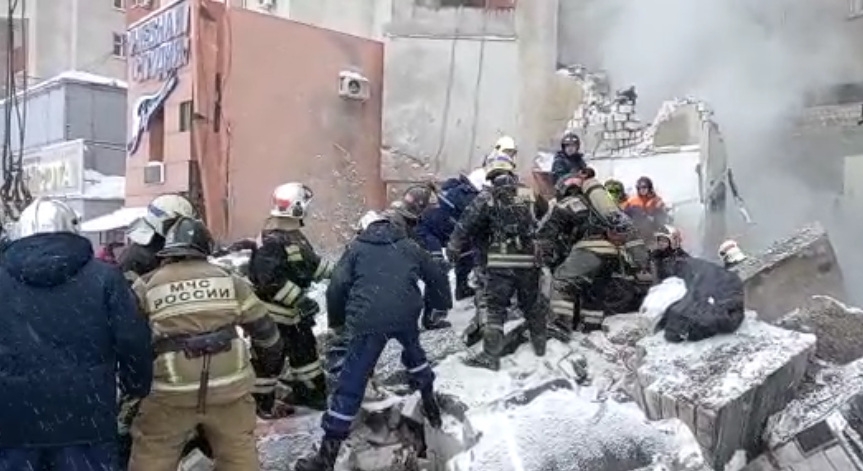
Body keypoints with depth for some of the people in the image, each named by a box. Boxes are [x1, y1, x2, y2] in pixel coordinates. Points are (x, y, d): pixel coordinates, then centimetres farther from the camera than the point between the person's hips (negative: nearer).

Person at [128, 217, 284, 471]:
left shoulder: (147, 286, 3)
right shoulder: (229, 279, 7)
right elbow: (262, 326, 13)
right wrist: (273, 359, 28)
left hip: (172, 391, -1)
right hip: (229, 384, 2)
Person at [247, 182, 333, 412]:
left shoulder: (294, 234, 6)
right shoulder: (272, 240, -26)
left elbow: (310, 261, 18)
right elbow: (271, 280, -31)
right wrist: (300, 299, -29)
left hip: (291, 309, 10)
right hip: (272, 311, -10)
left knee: (305, 347, 19)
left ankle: (309, 392, 33)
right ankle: (262, 401, 17)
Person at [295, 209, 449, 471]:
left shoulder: (357, 248, 17)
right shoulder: (410, 247, 23)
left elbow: (337, 287, 8)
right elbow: (435, 277, 31)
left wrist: (336, 320, 22)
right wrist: (443, 304, 48)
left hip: (368, 320, -3)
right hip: (406, 314, 3)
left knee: (351, 383, 1)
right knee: (413, 349, 36)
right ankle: (430, 403, 44)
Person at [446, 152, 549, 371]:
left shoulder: (487, 197, -5)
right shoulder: (528, 194, 6)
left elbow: (466, 224, -6)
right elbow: (540, 225, 10)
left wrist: (453, 249, 2)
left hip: (500, 262, -3)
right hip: (529, 260, 4)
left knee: (495, 309, 3)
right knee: (532, 304, 20)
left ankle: (491, 356, 2)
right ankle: (539, 343, 35)